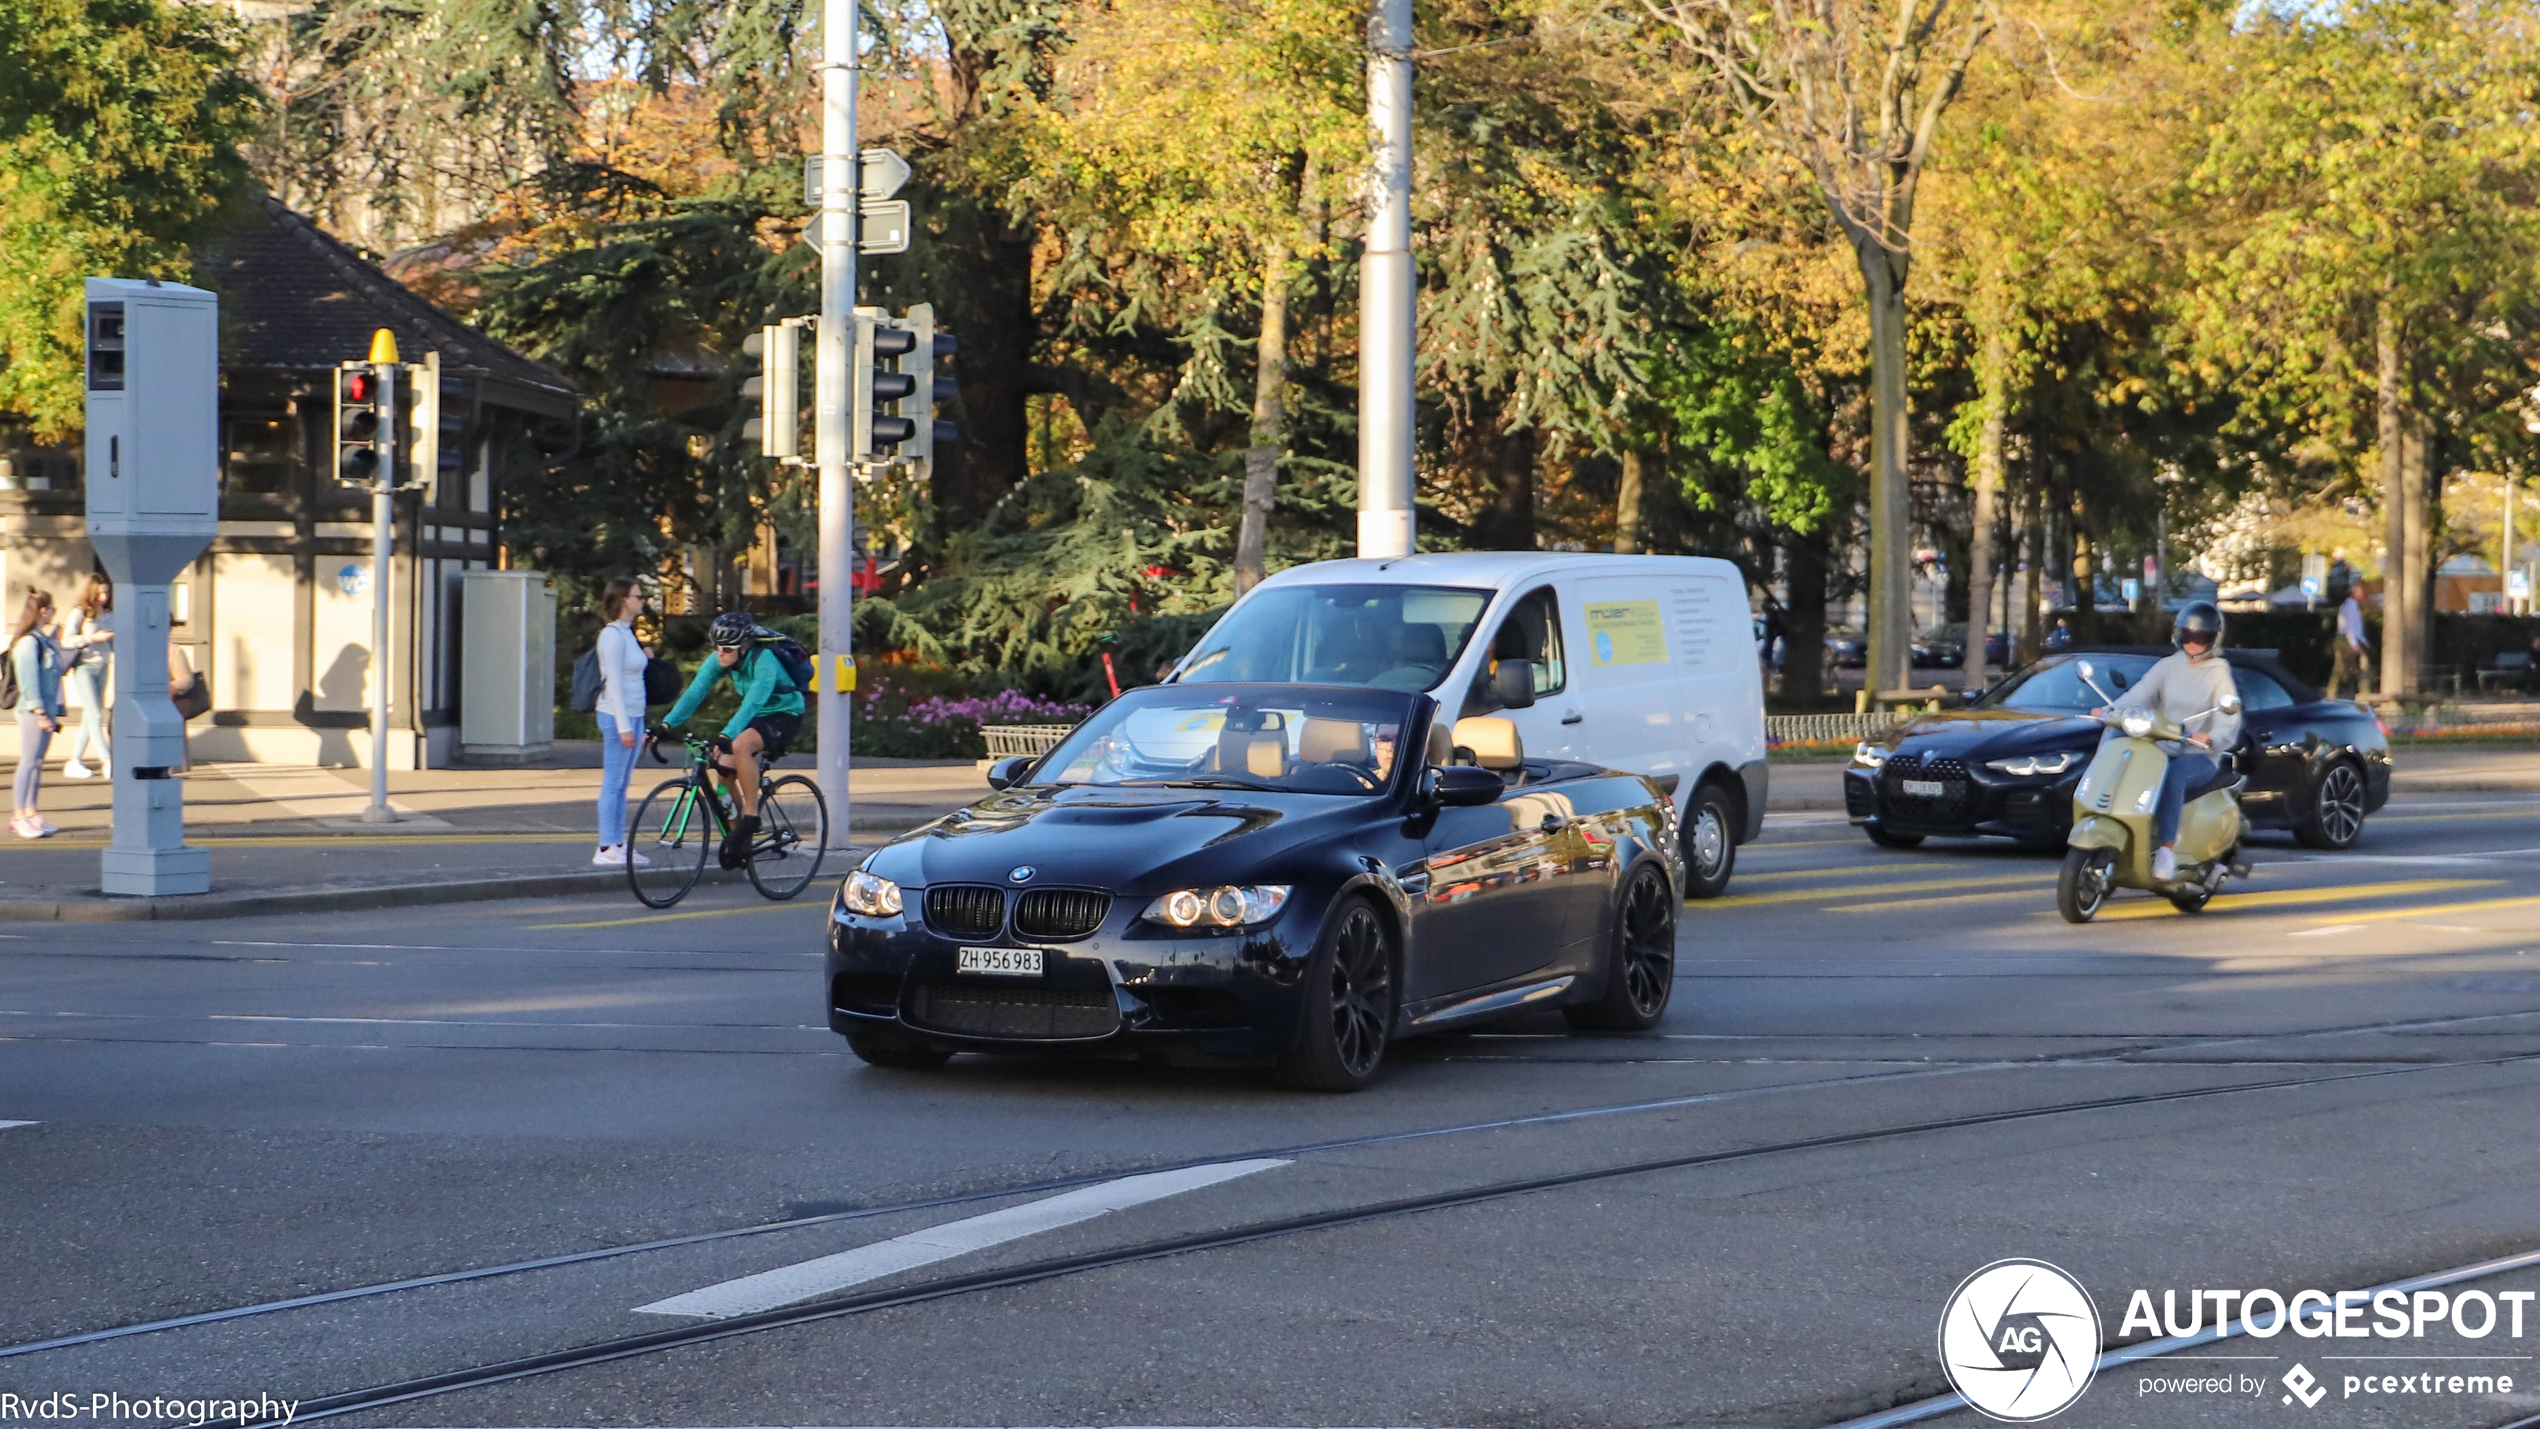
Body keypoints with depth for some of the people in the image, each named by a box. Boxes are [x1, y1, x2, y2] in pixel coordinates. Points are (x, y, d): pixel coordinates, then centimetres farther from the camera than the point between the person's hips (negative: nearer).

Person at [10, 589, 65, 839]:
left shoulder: (45, 640, 16)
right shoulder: (29, 642, -13)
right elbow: (29, 680, -17)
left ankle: (30, 813, 15)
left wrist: (55, 713, 20)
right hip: (32, 712, -9)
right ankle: (18, 816, -6)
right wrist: (40, 711, -20)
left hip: (46, 711, 9)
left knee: (37, 762, 11)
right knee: (29, 761, -8)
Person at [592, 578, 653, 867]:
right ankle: (606, 849, -5)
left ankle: (618, 844, 14)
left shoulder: (628, 633, 15)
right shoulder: (612, 635, -13)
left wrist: (645, 656, 5)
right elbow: (613, 681, -17)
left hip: (634, 715, 9)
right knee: (613, 783, -6)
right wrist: (624, 725, -20)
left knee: (622, 784, 10)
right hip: (617, 715, -9)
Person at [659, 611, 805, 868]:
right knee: (724, 772, -7)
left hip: (785, 714, -7)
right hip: (756, 715, 7)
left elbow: (752, 702, -43)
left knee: (740, 745, -34)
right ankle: (737, 836, 11)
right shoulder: (718, 661, -12)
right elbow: (694, 692, -20)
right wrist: (666, 724, -33)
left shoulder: (764, 662, -31)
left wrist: (727, 736, -57)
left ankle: (751, 816, -23)